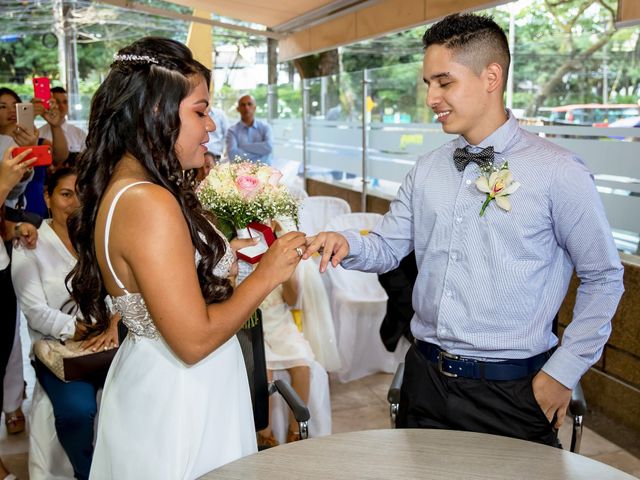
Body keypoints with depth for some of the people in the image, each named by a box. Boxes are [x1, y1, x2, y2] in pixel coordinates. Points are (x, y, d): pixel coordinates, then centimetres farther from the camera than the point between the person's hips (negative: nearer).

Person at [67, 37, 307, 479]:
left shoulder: (120, 189, 3)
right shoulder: (150, 205, -27)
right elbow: (194, 340, -25)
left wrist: (226, 257, 15)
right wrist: (266, 275, -15)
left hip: (149, 384, 9)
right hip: (178, 405, -9)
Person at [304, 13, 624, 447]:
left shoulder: (557, 172, -11)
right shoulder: (426, 171, 5)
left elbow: (604, 278, -5)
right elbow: (389, 247, 8)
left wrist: (564, 371, -6)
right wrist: (348, 245, -13)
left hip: (512, 390, -4)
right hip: (425, 376, 5)